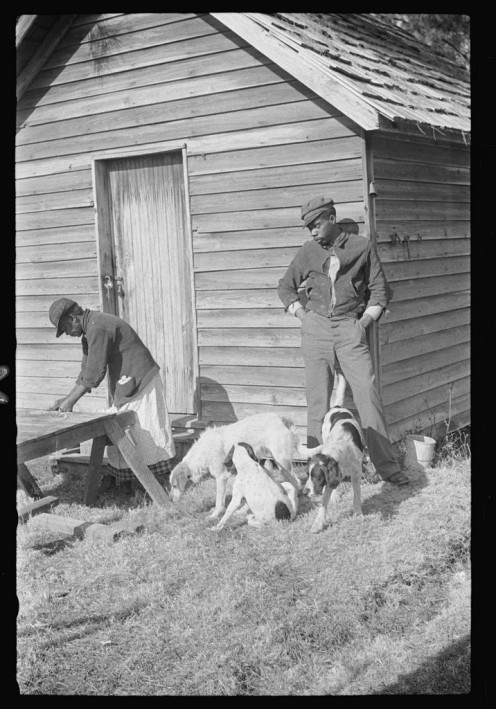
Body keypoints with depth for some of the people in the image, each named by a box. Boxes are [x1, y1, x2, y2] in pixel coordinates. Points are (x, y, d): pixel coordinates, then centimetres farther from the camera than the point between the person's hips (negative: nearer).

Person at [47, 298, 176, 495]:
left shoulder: (98, 327, -21)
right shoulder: (89, 330, 11)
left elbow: (94, 373, -22)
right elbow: (87, 370, 16)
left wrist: (70, 401, -14)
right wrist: (67, 398, 10)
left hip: (140, 381, -10)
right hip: (125, 385, 10)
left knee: (149, 430, -4)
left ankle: (166, 479, 5)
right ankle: (117, 476, 19)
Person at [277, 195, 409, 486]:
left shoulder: (362, 247, 3)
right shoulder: (307, 252, 8)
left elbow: (380, 289, 7)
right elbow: (285, 286, 19)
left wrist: (365, 321, -2)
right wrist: (302, 315, 8)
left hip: (350, 329, -2)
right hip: (316, 329, 2)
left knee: (369, 395, -7)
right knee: (317, 400, 4)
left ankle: (387, 465, 0)